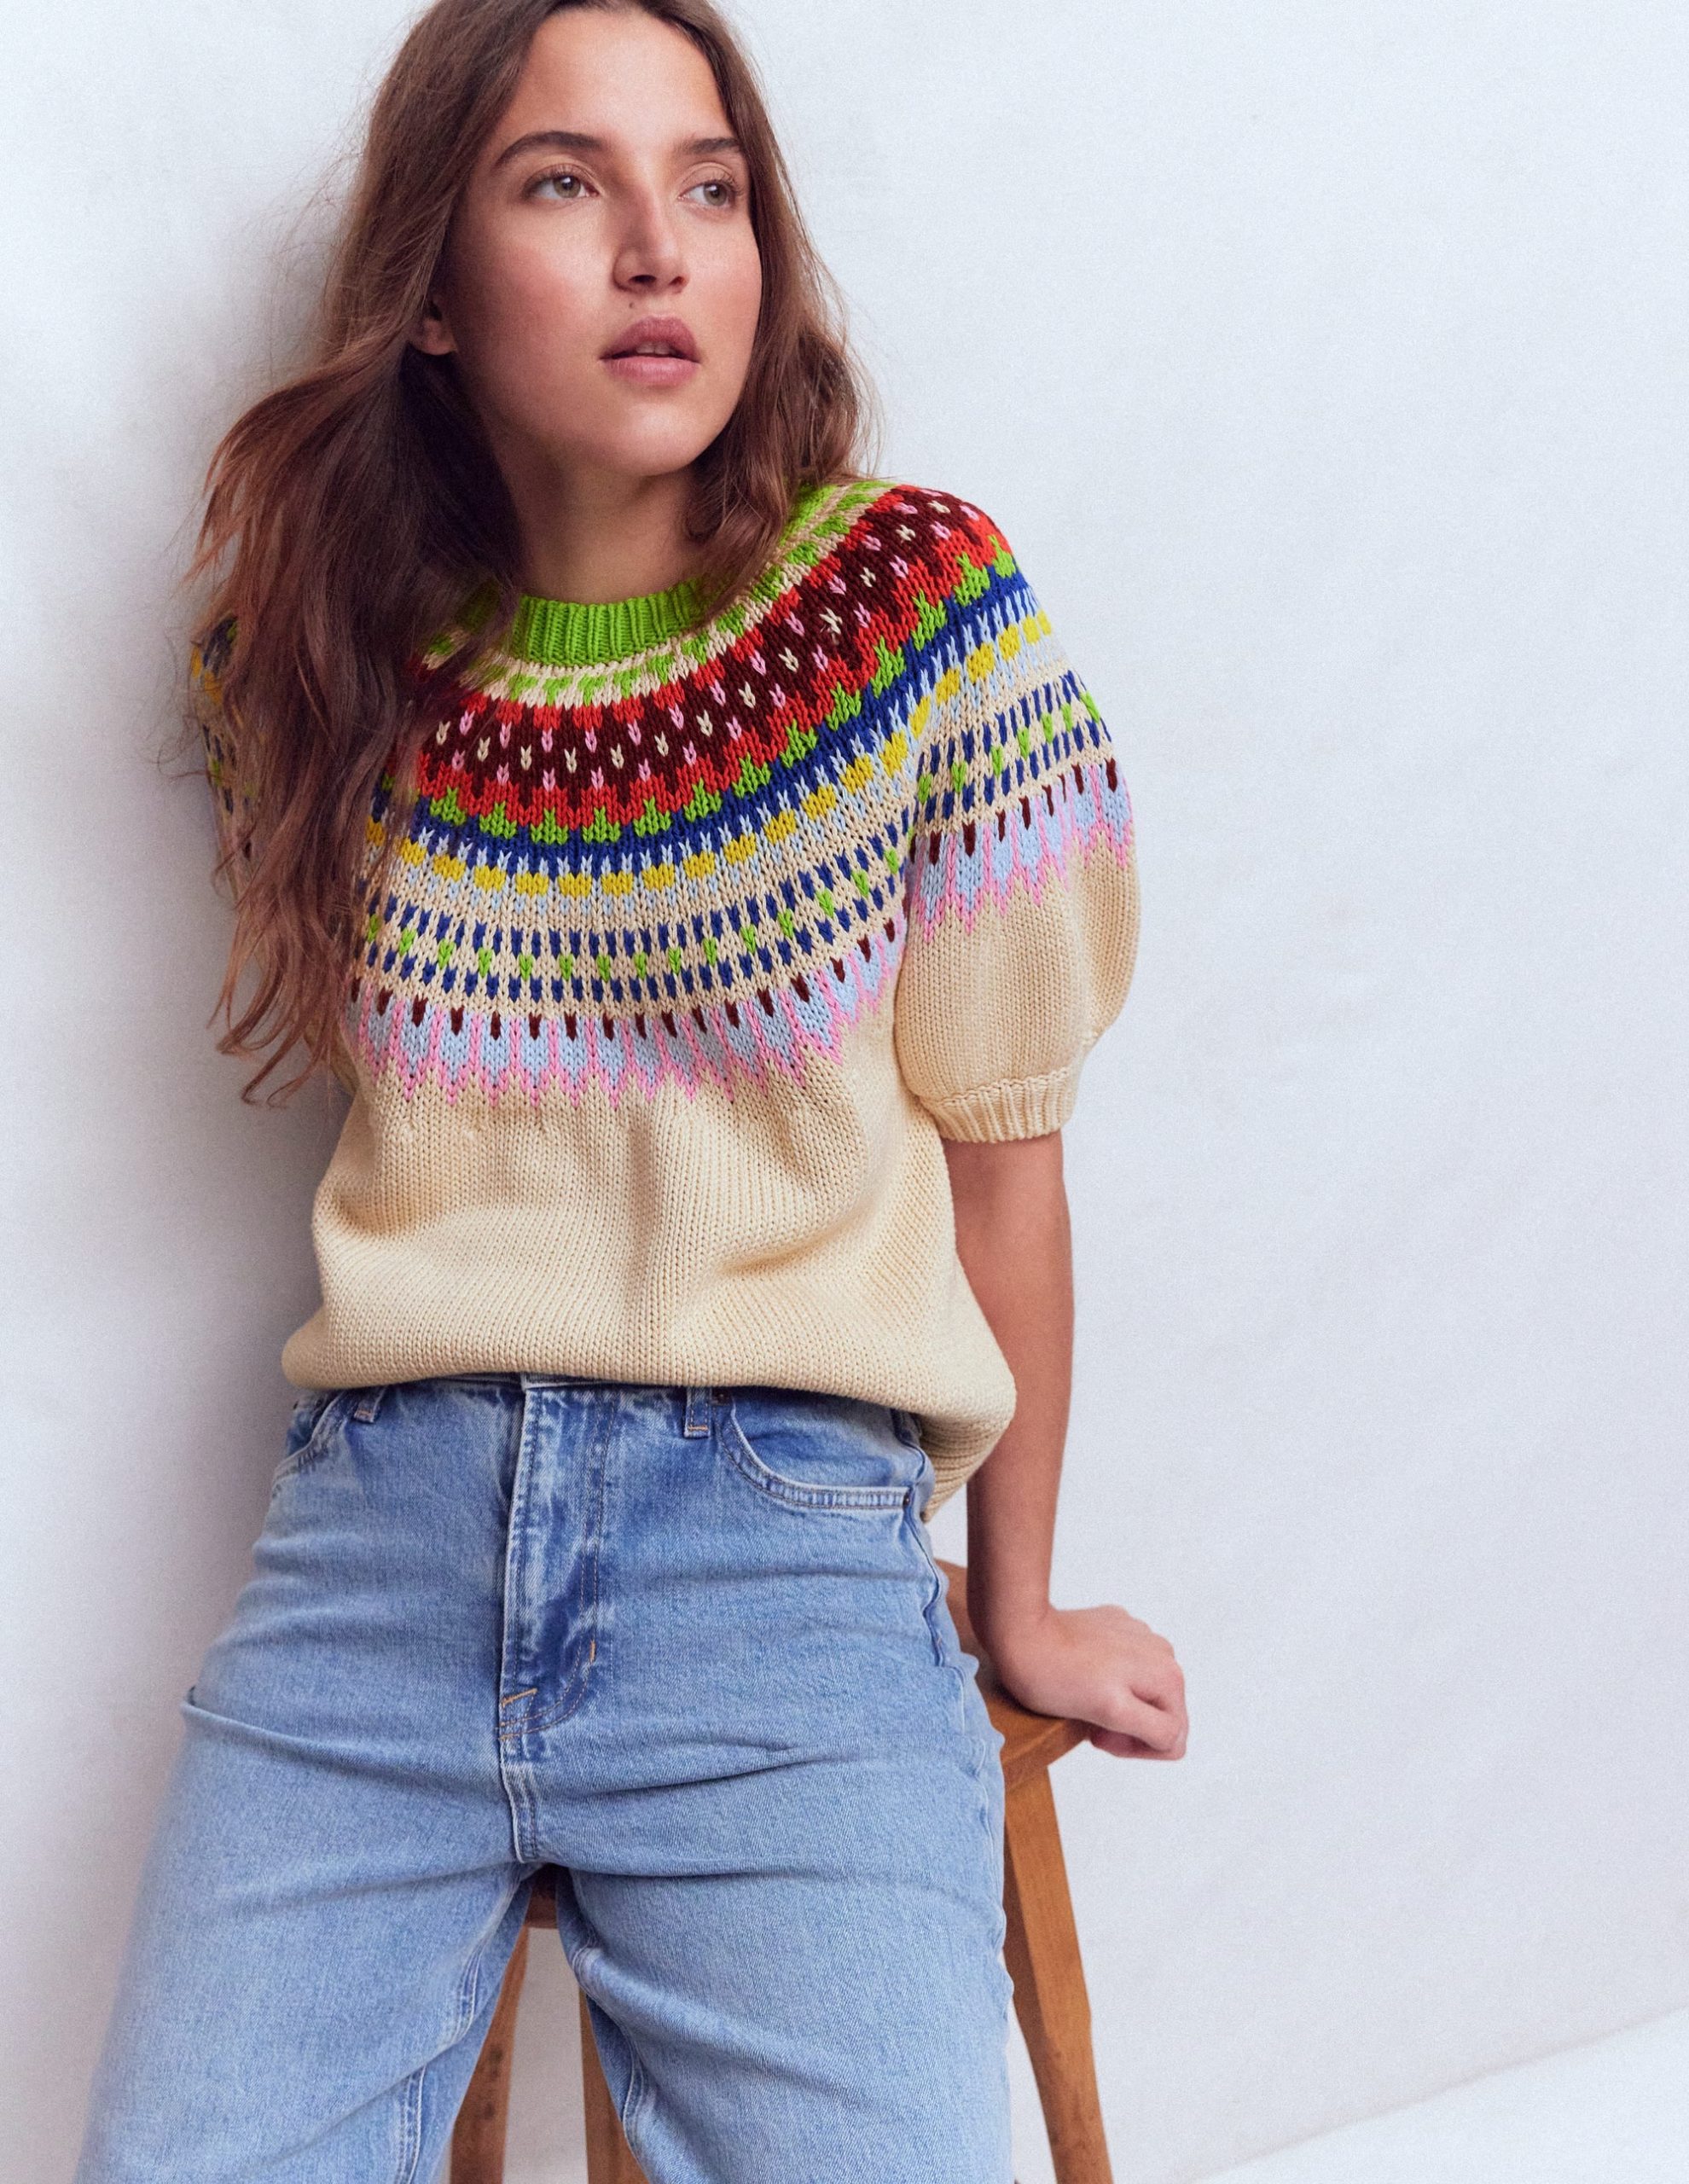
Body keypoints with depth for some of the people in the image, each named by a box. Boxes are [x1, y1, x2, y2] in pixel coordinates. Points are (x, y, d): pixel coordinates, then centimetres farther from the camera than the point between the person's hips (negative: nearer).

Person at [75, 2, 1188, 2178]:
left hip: (792, 1539, -2)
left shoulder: (925, 608, -5)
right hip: (384, 1523, 3)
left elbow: (997, 1155, 0)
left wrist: (1022, 1611, 7)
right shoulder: (310, 653, 5)